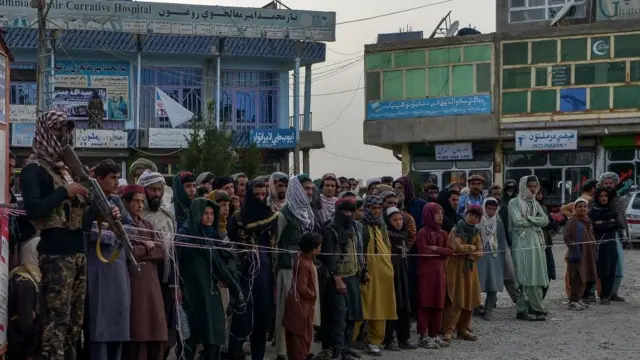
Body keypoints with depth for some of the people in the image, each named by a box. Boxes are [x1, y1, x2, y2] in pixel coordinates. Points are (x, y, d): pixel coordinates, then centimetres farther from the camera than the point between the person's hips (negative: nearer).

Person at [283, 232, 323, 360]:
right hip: (302, 305, -10)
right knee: (303, 336, 1)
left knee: (294, 334, 17)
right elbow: (302, 288, -28)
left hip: (298, 303, 10)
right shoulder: (305, 265, -28)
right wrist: (313, 295, -12)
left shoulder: (301, 256, -1)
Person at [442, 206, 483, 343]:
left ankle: (463, 329, 16)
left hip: (470, 269, 6)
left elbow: (479, 253, 5)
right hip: (456, 269, -6)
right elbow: (457, 247, -19)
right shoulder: (456, 230, -4)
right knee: (454, 301, -11)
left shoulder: (476, 233, 13)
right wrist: (472, 247, -4)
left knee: (469, 300, 6)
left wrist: (466, 253, -11)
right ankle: (448, 331, -11)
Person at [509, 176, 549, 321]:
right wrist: (535, 220, -1)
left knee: (536, 279, 2)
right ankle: (538, 309, -4)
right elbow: (517, 220, -14)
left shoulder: (535, 203, 18)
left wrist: (528, 218, -8)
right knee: (527, 278, -8)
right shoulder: (514, 202, 0)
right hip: (522, 245, -6)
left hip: (537, 244, 6)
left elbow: (545, 220, 5)